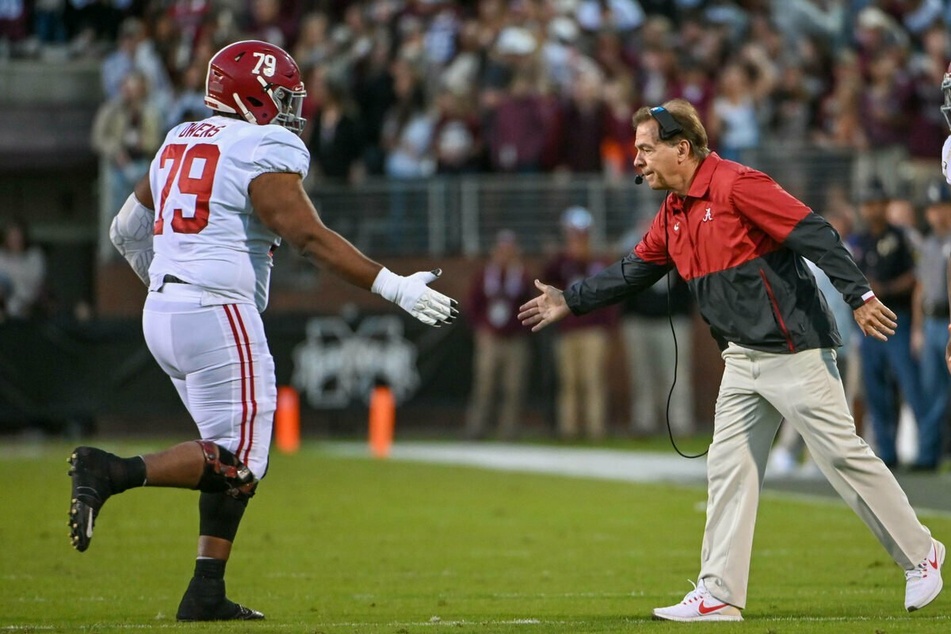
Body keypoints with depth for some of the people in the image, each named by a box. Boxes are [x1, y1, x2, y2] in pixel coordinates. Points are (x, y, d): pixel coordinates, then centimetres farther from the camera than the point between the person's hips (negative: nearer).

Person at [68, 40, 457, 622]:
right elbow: (309, 236, -17)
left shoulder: (182, 143, 17)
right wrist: (395, 287, -17)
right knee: (237, 460, -5)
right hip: (218, 313, -9)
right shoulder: (264, 154, -8)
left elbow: (127, 230, 23)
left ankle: (207, 595, 7)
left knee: (234, 458, 13)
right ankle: (110, 473, -17)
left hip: (164, 311, 9)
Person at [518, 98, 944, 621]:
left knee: (842, 454, -5)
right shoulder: (672, 215, 13)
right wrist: (569, 301, 26)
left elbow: (815, 236, -19)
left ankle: (920, 555, 8)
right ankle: (719, 594, 8)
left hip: (793, 350, -9)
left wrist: (859, 296, -24)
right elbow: (632, 272, 25)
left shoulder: (737, 186, -15)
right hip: (743, 359, 9)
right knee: (728, 468, 6)